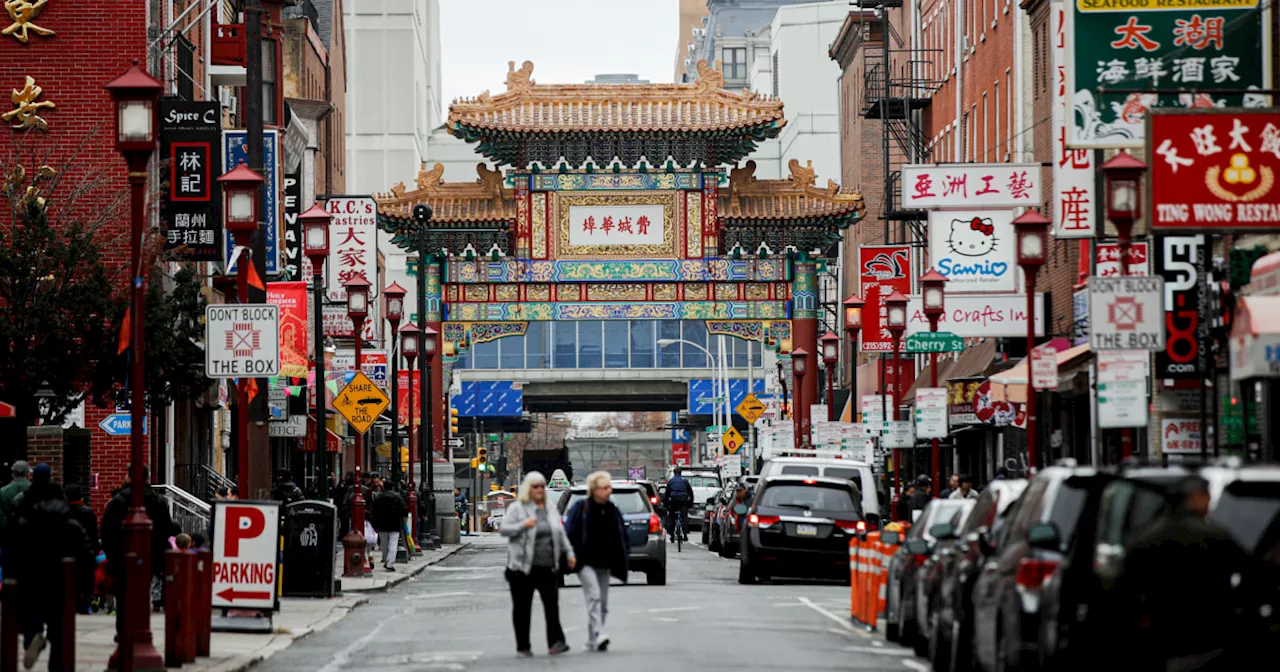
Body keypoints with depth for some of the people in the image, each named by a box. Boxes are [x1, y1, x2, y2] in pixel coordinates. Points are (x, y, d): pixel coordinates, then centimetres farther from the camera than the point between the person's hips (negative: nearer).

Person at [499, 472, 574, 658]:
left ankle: (555, 643, -11)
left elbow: (561, 534, 22)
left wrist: (569, 553, 15)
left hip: (548, 566, 4)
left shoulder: (549, 510, 16)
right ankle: (523, 647, 9)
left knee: (552, 604, -7)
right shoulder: (517, 508, -1)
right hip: (524, 567, -4)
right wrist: (524, 525, -20)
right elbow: (503, 529, -8)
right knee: (522, 607, 2)